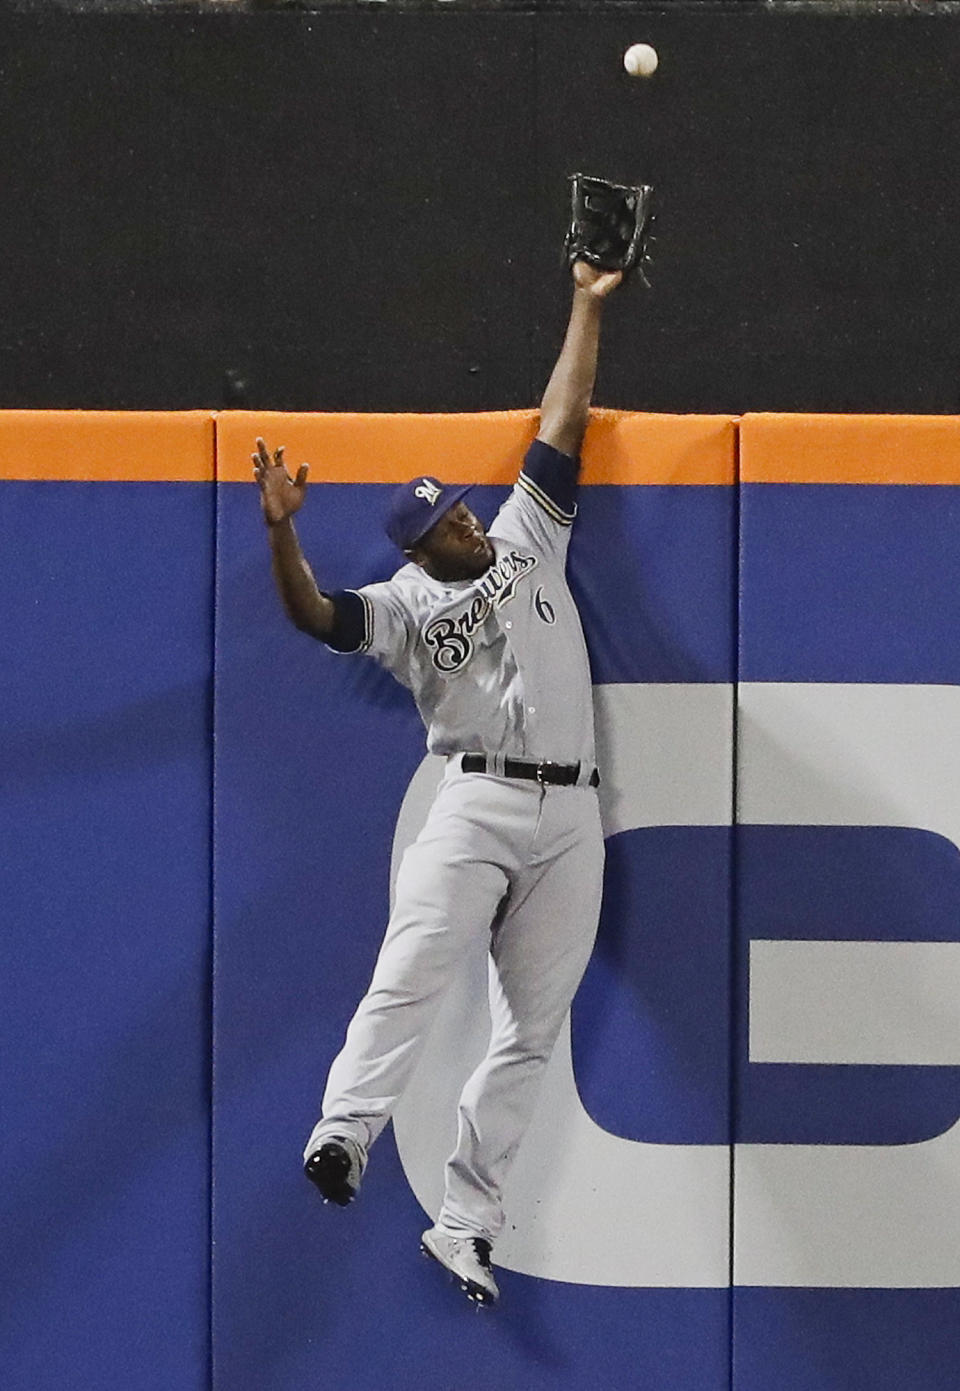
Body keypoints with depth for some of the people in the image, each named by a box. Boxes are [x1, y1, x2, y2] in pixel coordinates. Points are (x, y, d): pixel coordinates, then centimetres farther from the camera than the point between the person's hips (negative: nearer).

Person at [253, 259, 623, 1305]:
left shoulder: (527, 542, 18)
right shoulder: (404, 607, 7)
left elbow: (560, 425, 19)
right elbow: (315, 614, -11)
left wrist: (586, 307, 18)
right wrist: (282, 534, -28)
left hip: (570, 816, 4)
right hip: (475, 803, -4)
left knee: (529, 1030, 1)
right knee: (413, 972, -26)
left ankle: (464, 1223, 3)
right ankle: (342, 1138, -40)